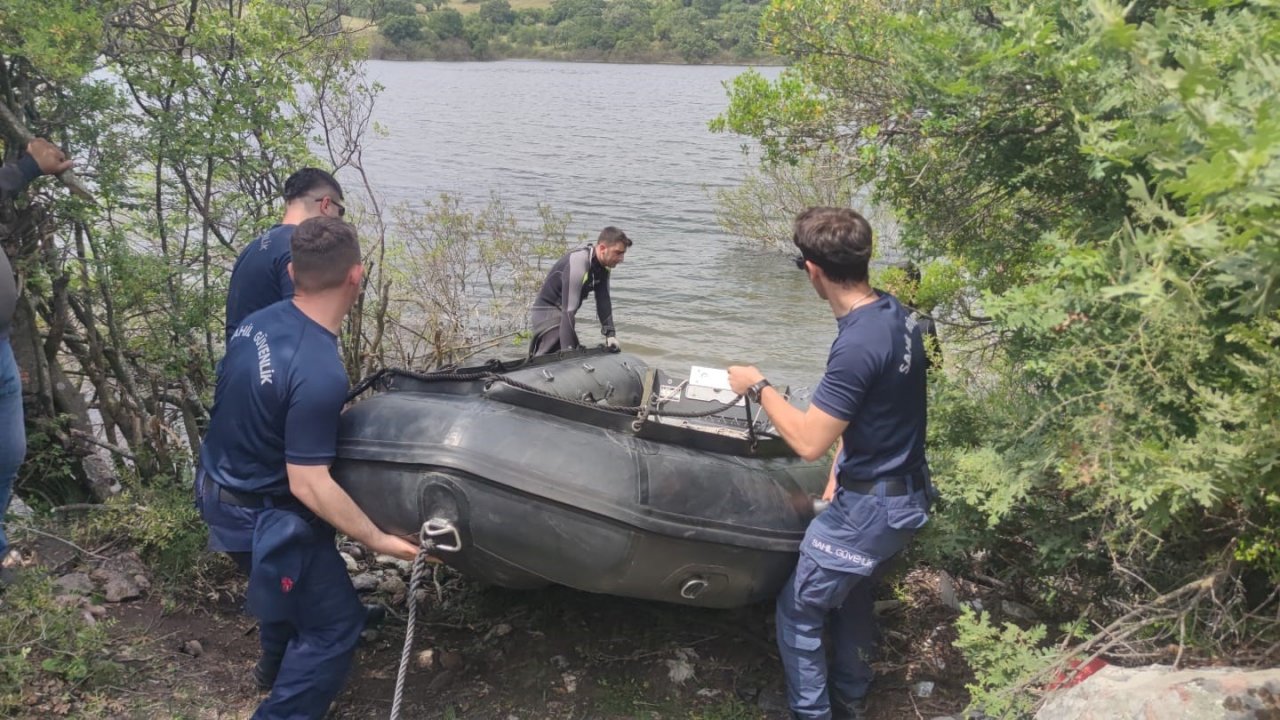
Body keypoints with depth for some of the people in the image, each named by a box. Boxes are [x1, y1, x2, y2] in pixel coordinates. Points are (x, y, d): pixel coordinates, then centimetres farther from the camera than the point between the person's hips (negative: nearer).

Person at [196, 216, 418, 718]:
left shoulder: (259, 322, -6)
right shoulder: (320, 373, -33)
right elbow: (308, 485, -29)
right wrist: (378, 540, -20)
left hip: (219, 484, 9)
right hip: (261, 514, -9)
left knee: (294, 580, 34)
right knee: (336, 625, 5)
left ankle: (277, 664, 59)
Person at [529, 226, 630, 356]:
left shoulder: (604, 265, -2)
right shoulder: (579, 263, -30)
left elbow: (603, 301, 0)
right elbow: (568, 310, -34)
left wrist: (610, 334, -9)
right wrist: (568, 349, -37)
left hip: (561, 314, 10)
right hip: (548, 312, -10)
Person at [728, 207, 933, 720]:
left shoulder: (857, 345, -30)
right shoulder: (897, 313, -1)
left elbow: (808, 442, -25)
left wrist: (758, 388, -12)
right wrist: (841, 471, 12)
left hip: (871, 507, -9)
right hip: (907, 494, 9)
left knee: (798, 611, 7)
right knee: (853, 596, 28)